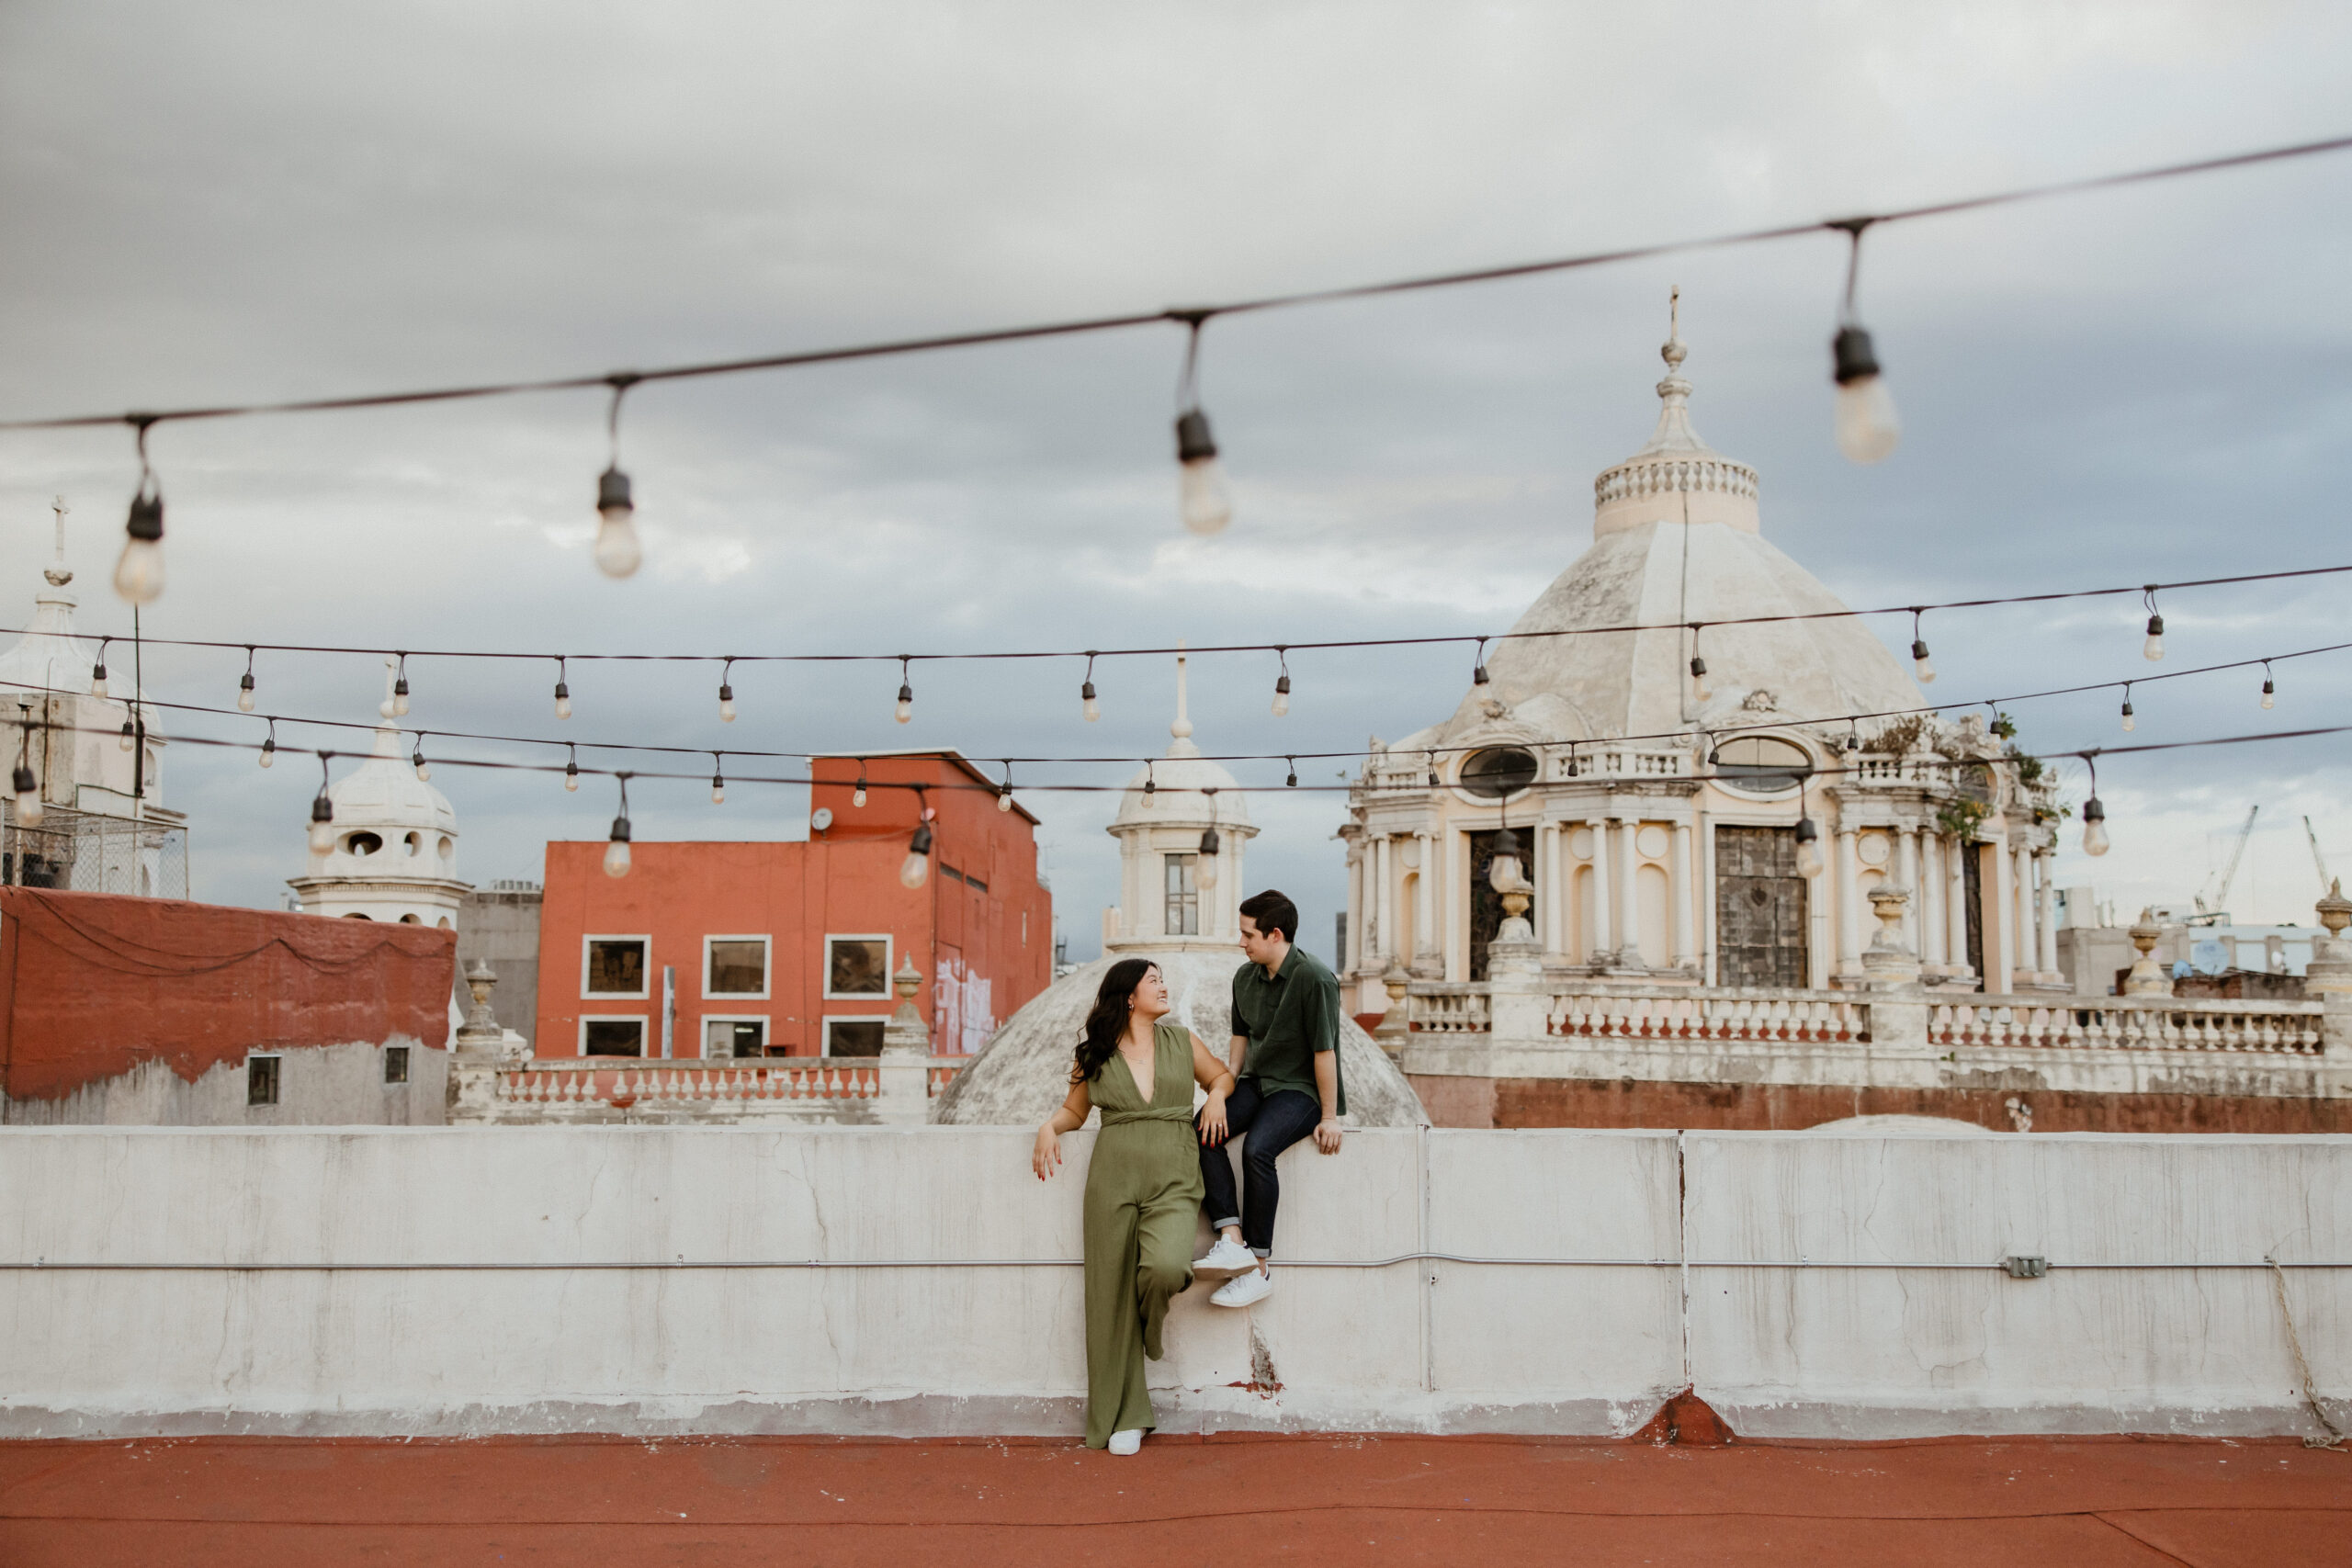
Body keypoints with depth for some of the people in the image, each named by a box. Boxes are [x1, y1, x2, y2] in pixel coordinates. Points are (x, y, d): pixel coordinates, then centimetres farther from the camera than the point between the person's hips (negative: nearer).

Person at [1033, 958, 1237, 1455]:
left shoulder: (1182, 1041, 12)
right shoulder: (1098, 1055, 9)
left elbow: (1222, 1075, 24)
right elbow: (1075, 1109, 20)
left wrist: (1216, 1096, 3)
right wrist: (1049, 1127, -1)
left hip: (1173, 1183, 0)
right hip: (1113, 1179, 0)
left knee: (1164, 1269, -27)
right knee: (1112, 1297, -2)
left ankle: (1152, 1322, 11)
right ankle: (1124, 1417, 10)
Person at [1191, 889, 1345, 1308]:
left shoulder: (1314, 979, -17)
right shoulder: (1245, 977, 7)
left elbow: (1324, 1050, -17)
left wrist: (1330, 1117, -15)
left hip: (1302, 1089, -7)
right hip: (1258, 1081, 7)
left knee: (1257, 1149, -32)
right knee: (1204, 1129, -22)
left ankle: (1259, 1268, -22)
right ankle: (1231, 1239, -26)